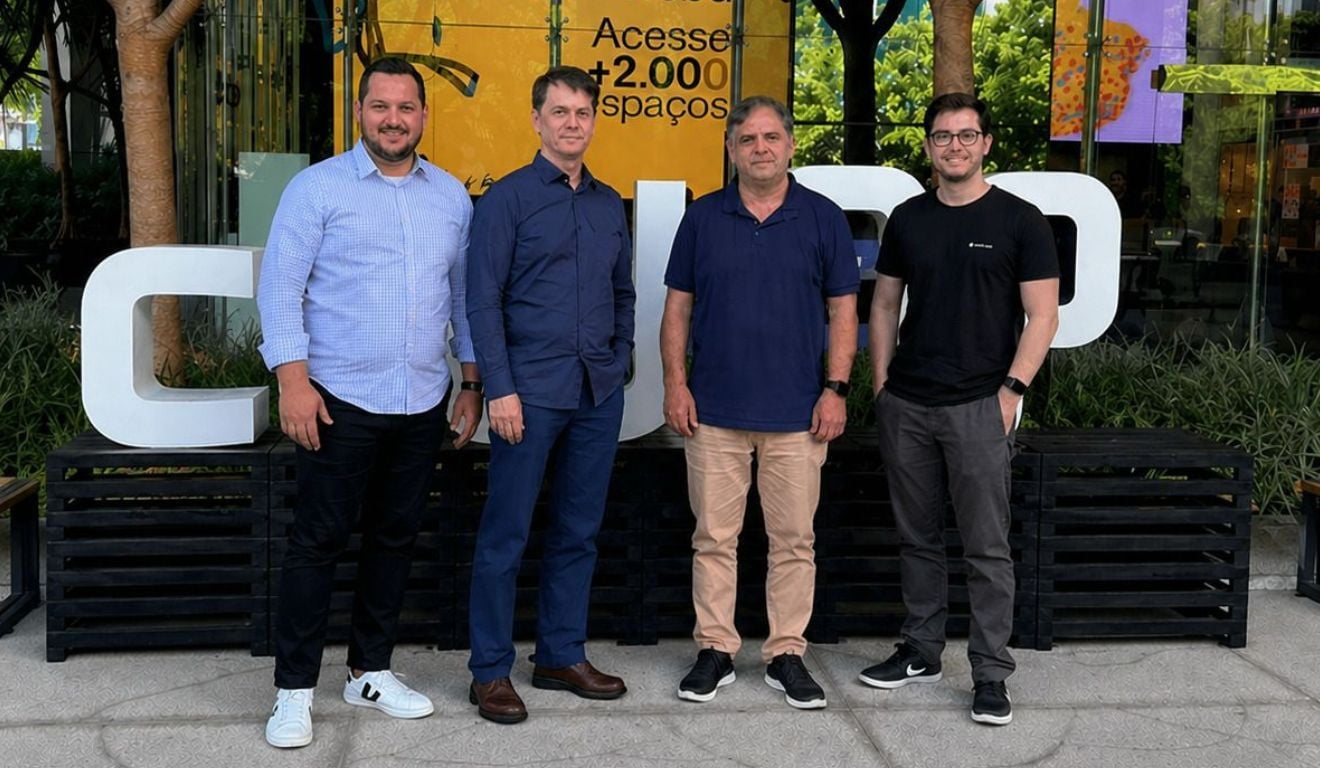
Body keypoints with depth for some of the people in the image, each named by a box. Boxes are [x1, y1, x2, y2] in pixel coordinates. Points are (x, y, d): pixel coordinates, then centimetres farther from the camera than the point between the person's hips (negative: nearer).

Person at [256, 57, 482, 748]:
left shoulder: (451, 196, 10)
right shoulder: (319, 187, -3)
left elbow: (464, 294, 14)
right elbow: (280, 285, -6)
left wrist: (472, 383, 11)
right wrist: (293, 379, -14)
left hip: (423, 405, 5)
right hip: (341, 401, -4)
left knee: (395, 537, 12)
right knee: (318, 541, -1)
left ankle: (370, 670, 26)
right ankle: (294, 689, 9)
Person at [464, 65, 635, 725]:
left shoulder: (610, 204, 14)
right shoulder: (508, 198, -3)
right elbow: (483, 301, -8)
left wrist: (620, 359, 10)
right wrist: (500, 389, -14)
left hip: (599, 395, 6)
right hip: (531, 392, -5)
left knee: (578, 532, 12)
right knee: (505, 535, -1)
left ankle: (563, 657, 24)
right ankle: (490, 672, 10)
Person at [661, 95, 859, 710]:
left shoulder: (823, 219, 3)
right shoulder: (702, 218, 5)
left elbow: (842, 311, 4)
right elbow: (677, 307, 7)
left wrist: (835, 389, -4)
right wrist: (675, 383, -2)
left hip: (797, 412, 0)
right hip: (714, 409, 1)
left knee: (794, 540, 5)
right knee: (714, 537, 6)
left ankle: (787, 654, 17)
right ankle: (715, 651, 17)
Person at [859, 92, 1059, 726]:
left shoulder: (1019, 221, -2)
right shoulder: (908, 219, 10)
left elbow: (1042, 315, -3)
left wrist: (1011, 390, -11)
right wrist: (882, 383, 7)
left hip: (978, 406, -4)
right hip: (905, 405, 4)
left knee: (986, 546, -1)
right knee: (917, 537, 13)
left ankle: (991, 672, 7)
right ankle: (920, 651, 26)